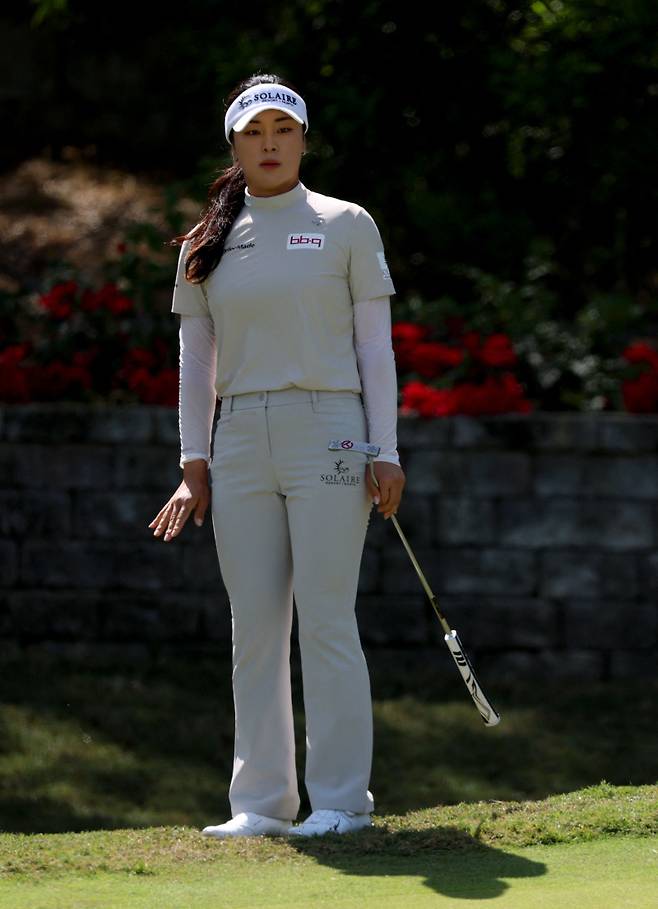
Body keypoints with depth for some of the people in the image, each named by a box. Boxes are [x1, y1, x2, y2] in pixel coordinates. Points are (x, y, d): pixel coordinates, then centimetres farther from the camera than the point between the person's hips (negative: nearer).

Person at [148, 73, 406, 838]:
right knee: (254, 629, 3)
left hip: (326, 434, -3)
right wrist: (194, 464, 6)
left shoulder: (346, 226, 4)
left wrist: (385, 451, -5)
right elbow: (195, 363, 13)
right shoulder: (205, 245, 12)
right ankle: (261, 802, 8)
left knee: (326, 621, -7)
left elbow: (374, 347, 3)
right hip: (240, 444, 3)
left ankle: (341, 799, -2)